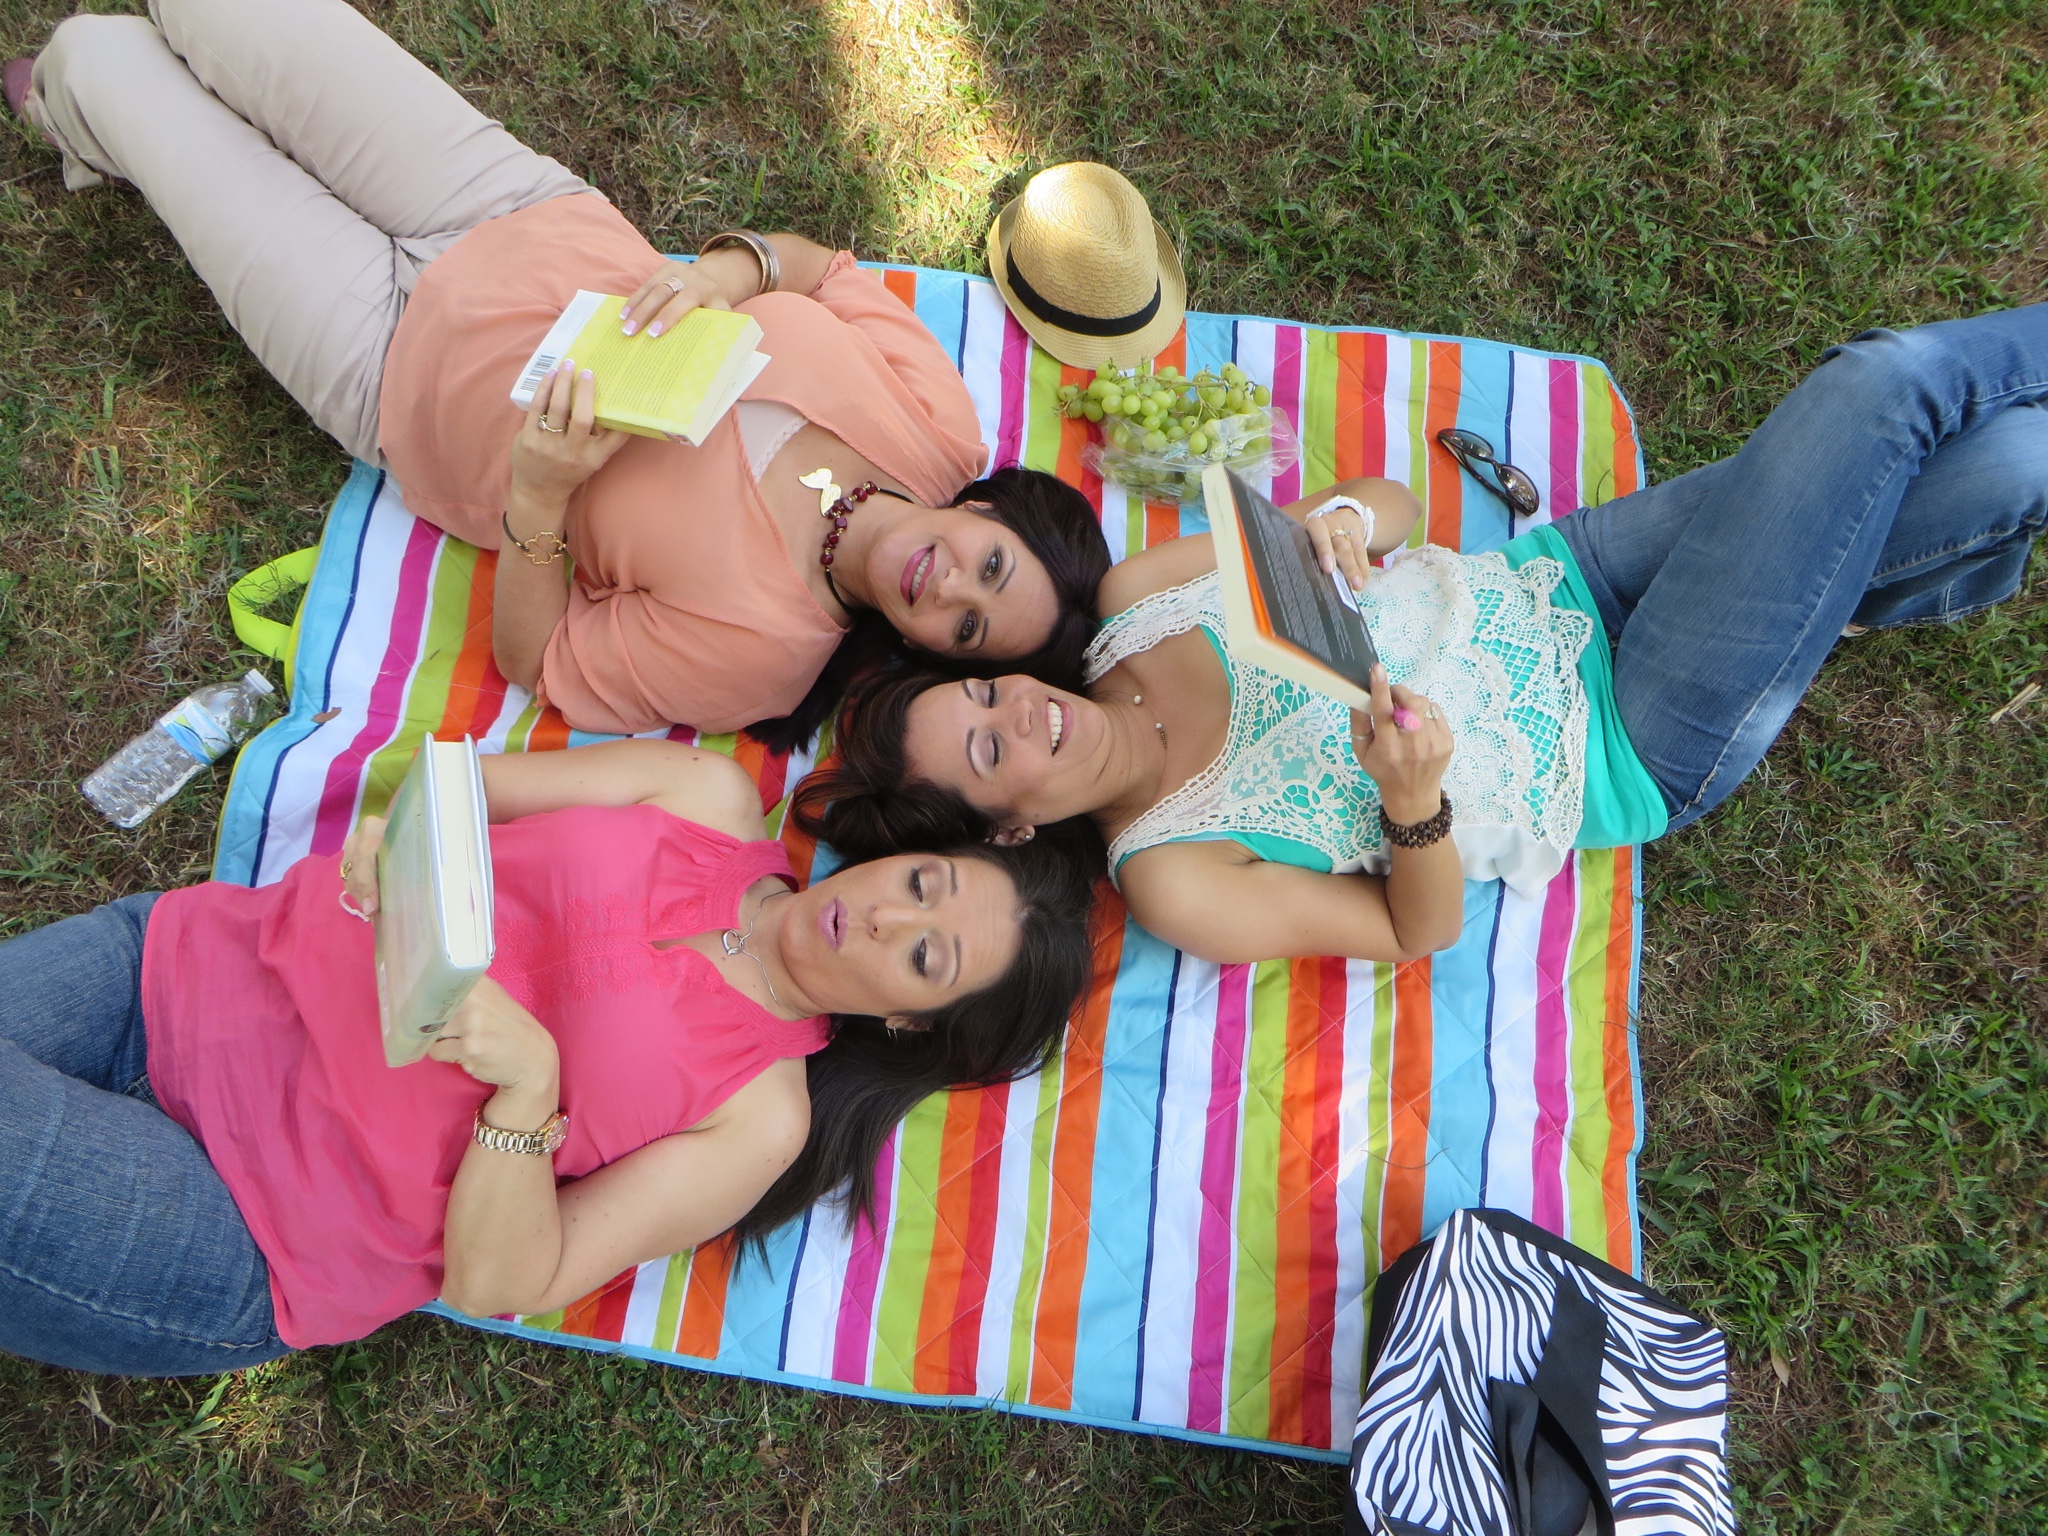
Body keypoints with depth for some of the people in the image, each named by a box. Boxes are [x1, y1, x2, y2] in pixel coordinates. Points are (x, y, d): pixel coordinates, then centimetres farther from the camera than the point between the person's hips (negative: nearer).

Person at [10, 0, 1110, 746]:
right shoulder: (932, 408, -20)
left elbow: (535, 665, -22)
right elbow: (819, 265, -5)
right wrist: (727, 270, -27)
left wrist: (537, 502, -38)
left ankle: (93, 112, 47)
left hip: (392, 369, -3)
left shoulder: (758, 644, -31)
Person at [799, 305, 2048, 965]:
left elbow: (1394, 501, 0)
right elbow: (1419, 930, -13)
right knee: (1883, 398, -13)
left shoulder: (1126, 605, -6)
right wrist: (1415, 804, -35)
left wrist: (1343, 523, -25)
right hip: (1640, 756, -5)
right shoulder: (1174, 881, -19)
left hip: (1560, 583, 5)